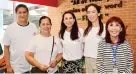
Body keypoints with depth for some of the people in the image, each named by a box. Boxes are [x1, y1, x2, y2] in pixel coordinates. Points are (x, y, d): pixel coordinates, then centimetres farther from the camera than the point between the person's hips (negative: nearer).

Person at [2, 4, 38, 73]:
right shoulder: (10, 28, -5)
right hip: (16, 68, -2)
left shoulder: (33, 27, 0)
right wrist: (8, 66, -7)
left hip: (32, 67, 2)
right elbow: (6, 48, -2)